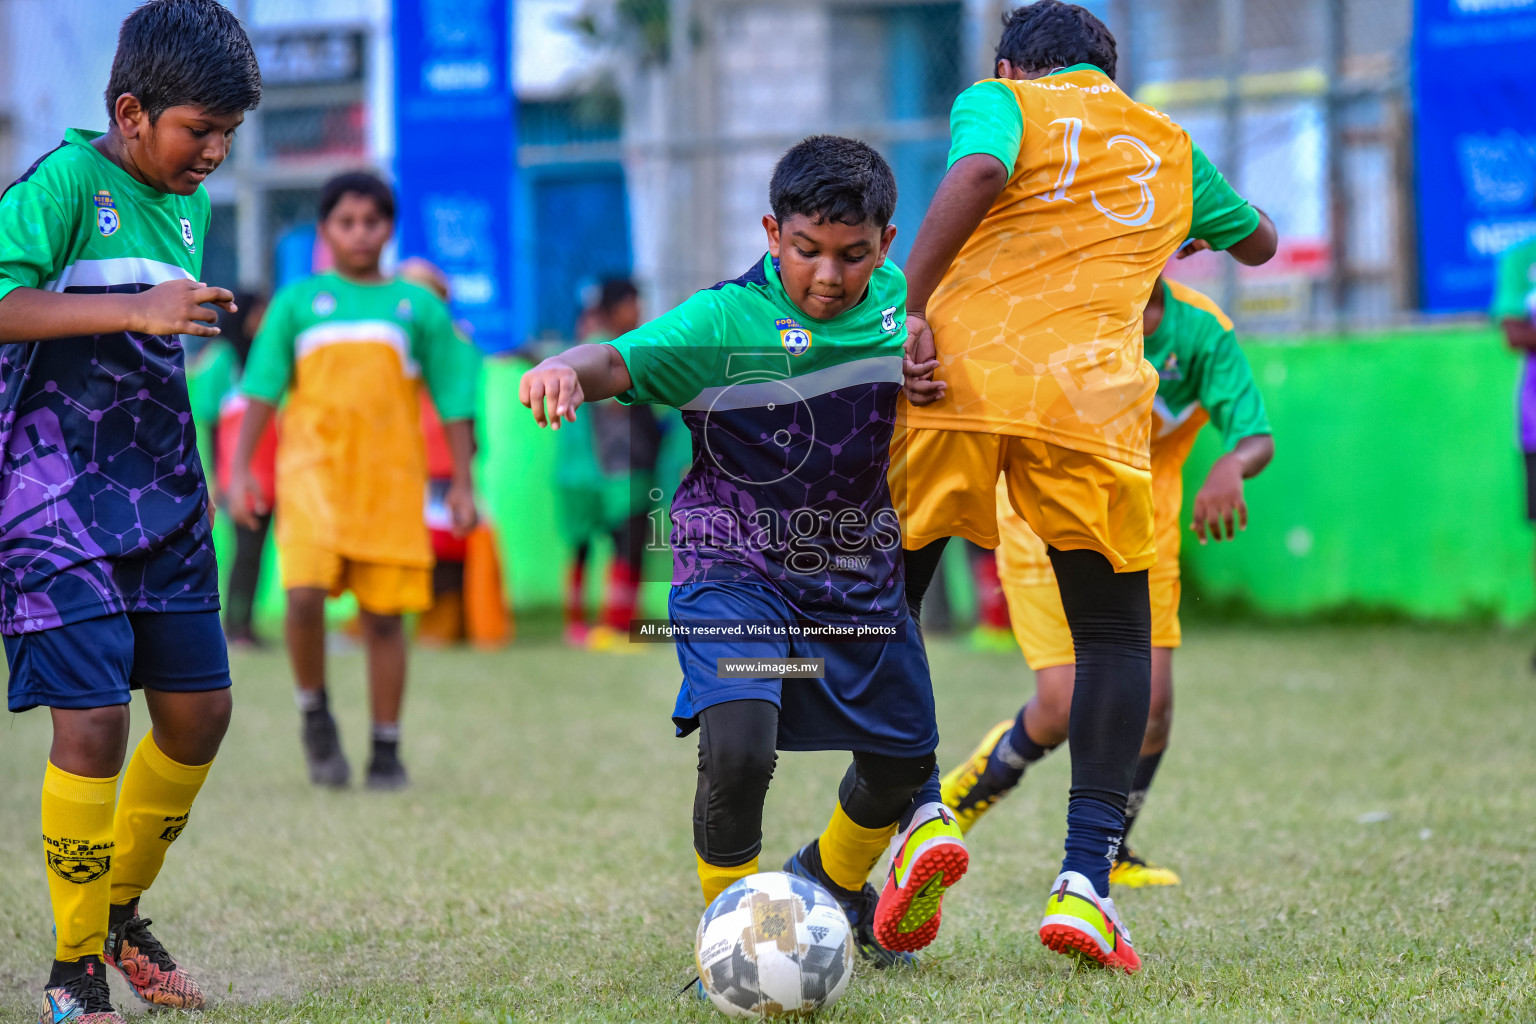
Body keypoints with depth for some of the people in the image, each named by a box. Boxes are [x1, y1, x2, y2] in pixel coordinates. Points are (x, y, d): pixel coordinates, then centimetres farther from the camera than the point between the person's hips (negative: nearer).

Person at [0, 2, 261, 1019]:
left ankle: (121, 915, 29)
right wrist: (138, 310, -31)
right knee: (94, 719, -13)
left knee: (199, 711, 8)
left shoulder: (189, 206, 12)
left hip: (161, 500, 8)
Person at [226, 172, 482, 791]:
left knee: (384, 616, 0)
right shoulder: (298, 302, 10)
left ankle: (386, 751, 10)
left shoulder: (419, 307, 11)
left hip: (391, 481, 1)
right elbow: (262, 388, 9)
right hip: (312, 468, -1)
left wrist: (461, 484, 6)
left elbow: (454, 399, 12)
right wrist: (239, 470, 1)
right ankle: (314, 713, 4)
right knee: (305, 593, -19)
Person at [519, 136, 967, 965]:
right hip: (734, 570, -5)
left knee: (901, 763, 14)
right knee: (738, 746, -27)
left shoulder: (901, 305, -4)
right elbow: (621, 362, -33)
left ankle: (829, 881, 46)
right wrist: (568, 367, -53)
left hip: (859, 576, 5)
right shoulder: (725, 321, -19)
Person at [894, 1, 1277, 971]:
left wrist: (909, 305, -11)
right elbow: (1259, 240, 43)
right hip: (1088, 398, 1)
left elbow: (980, 171, -11)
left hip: (957, 376, -1)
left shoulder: (999, 101, 14)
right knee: (1116, 636, 12)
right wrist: (1193, 232, 64)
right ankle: (1084, 880, -2)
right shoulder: (1169, 147, 25)